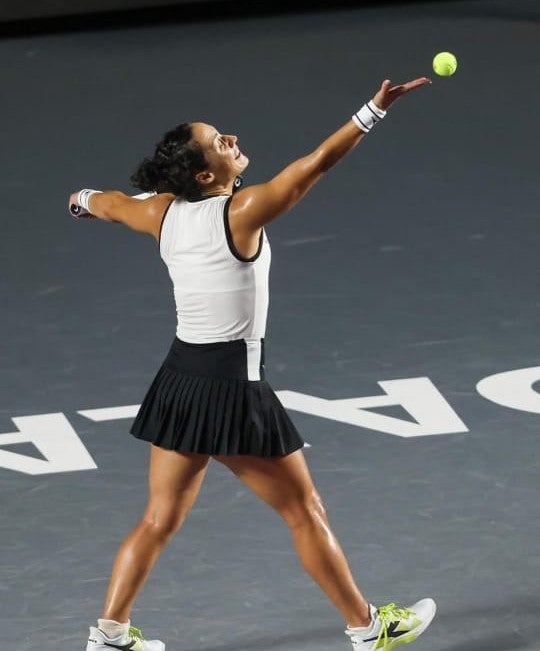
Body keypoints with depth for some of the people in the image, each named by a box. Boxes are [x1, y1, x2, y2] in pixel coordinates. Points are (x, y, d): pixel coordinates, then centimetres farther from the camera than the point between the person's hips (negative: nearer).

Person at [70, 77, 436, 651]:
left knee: (159, 520, 15)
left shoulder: (163, 213, 1)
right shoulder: (240, 212, -18)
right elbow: (316, 163, -21)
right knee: (305, 514, 7)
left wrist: (84, 199, 45)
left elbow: (111, 204, 23)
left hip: (180, 381, 7)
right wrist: (373, 111, -19)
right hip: (233, 388, -6)